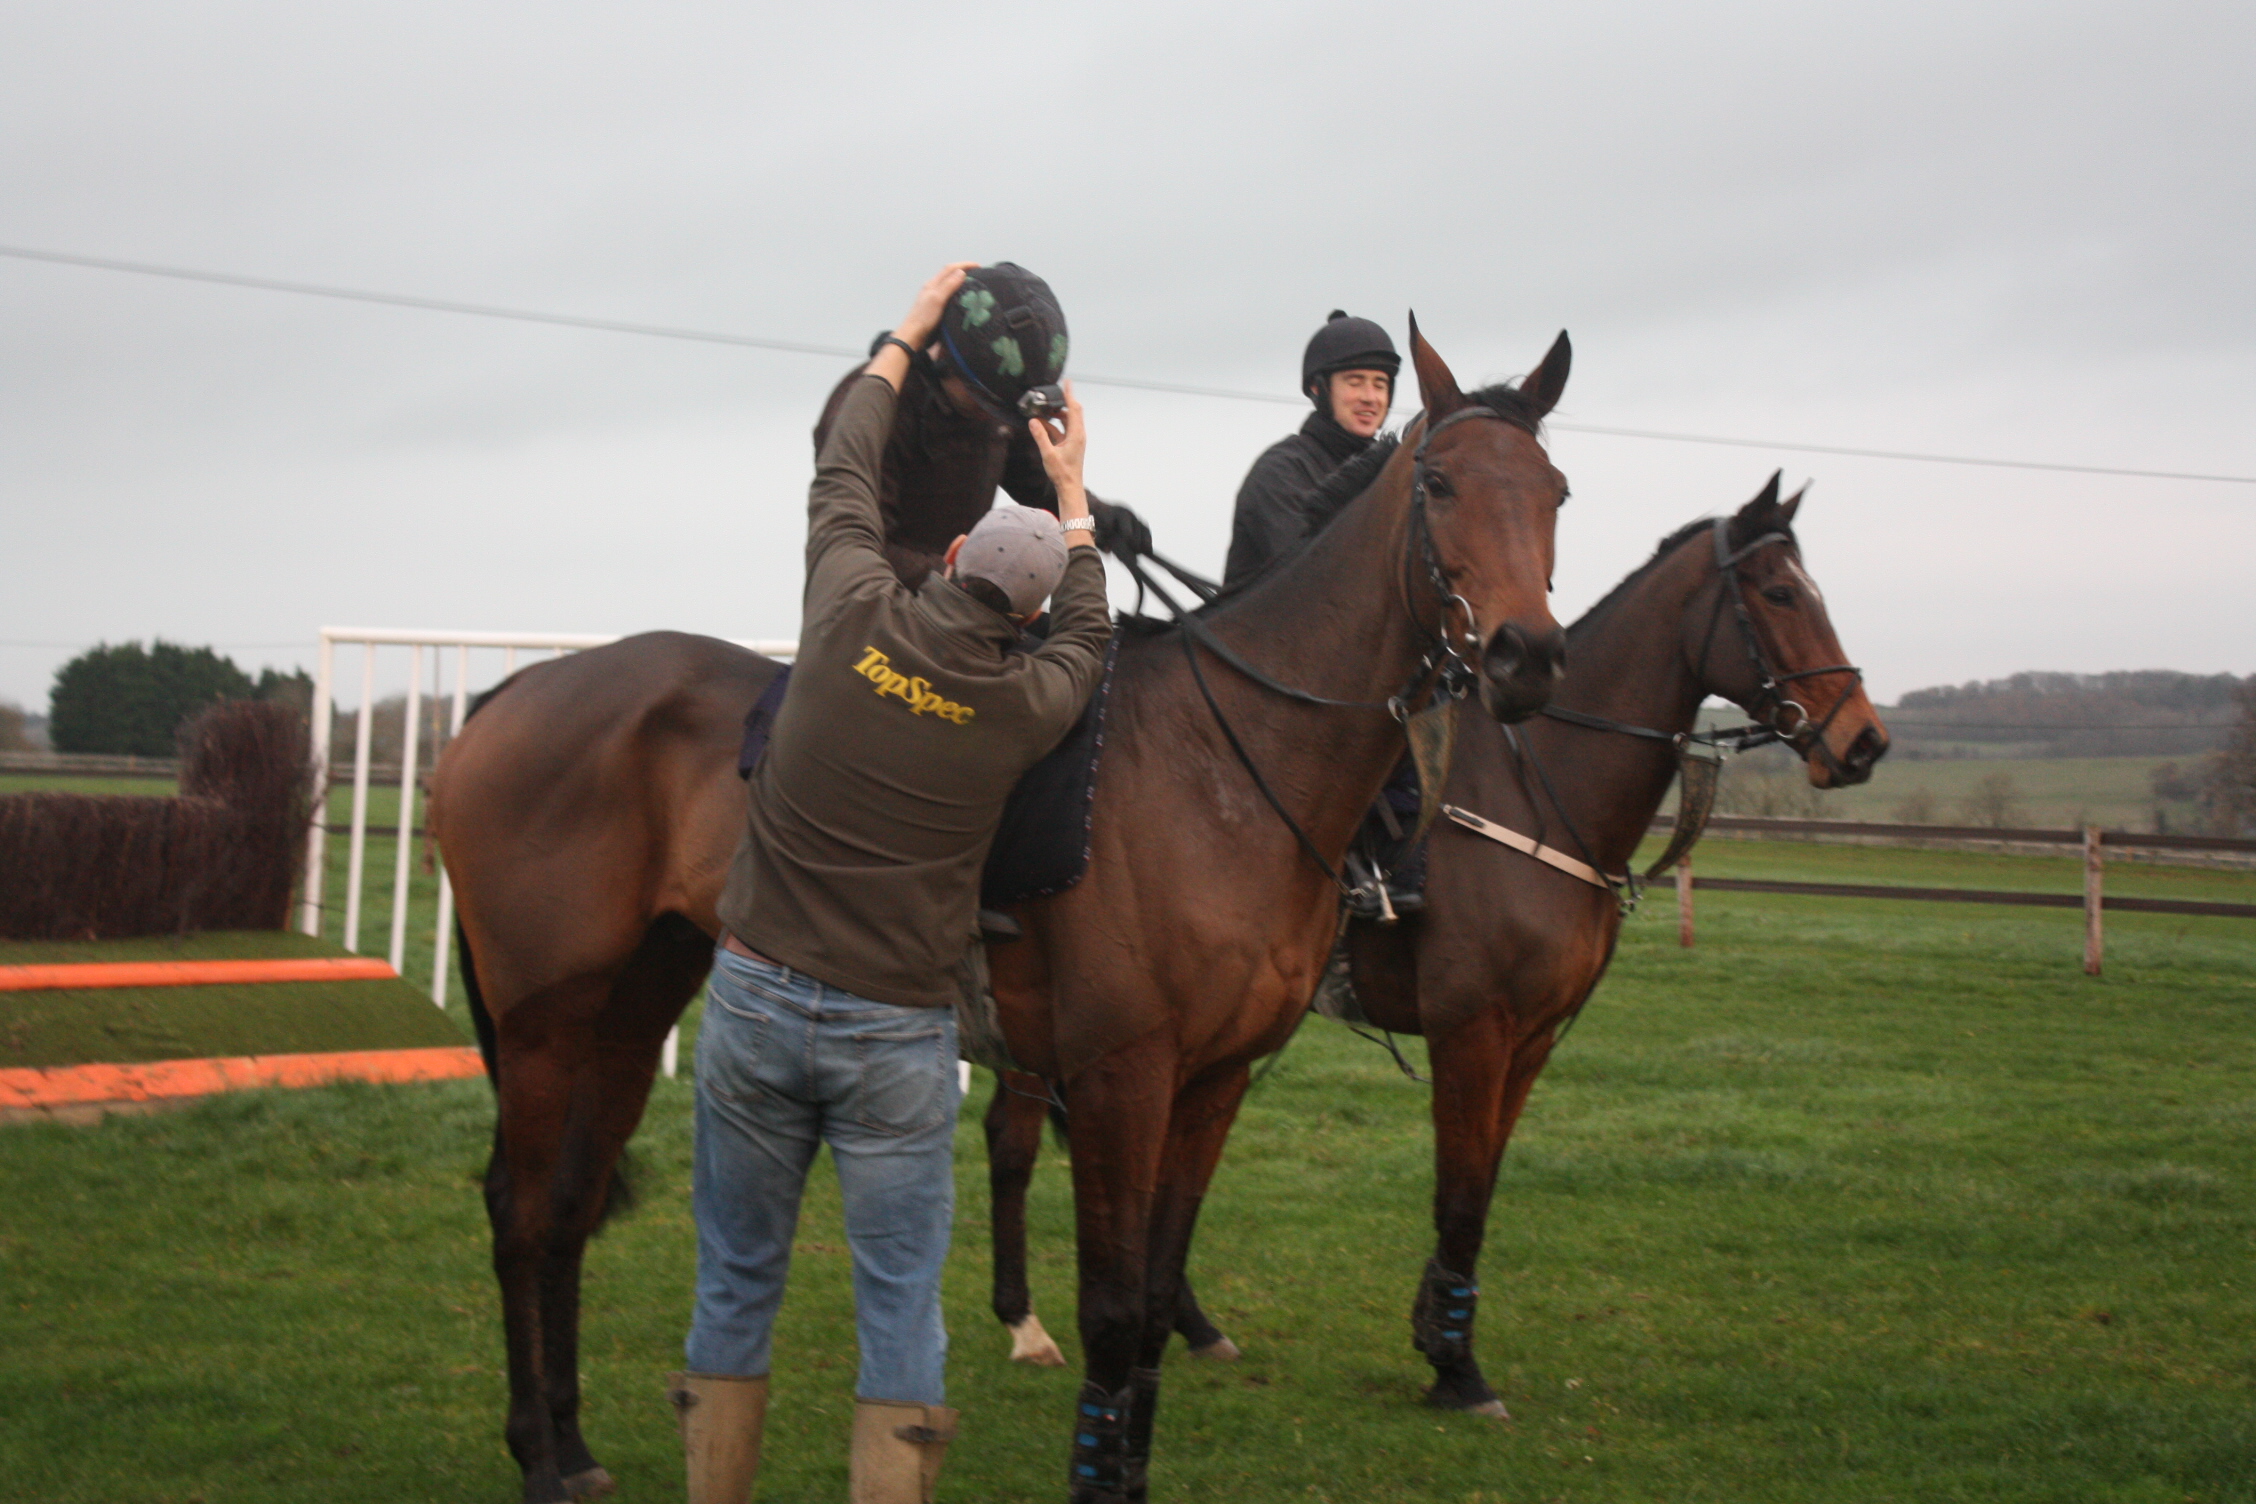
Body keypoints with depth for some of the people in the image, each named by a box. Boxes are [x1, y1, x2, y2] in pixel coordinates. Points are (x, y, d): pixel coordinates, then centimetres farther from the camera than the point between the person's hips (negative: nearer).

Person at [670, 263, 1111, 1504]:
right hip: (896, 1036, -2)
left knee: (736, 1284, 14)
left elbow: (842, 472, 14)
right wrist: (1073, 492, 32)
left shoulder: (855, 614, -5)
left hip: (756, 997, 2)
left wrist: (908, 335, 27)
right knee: (900, 1303, 6)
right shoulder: (1025, 703, -5)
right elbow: (1085, 638, 20)